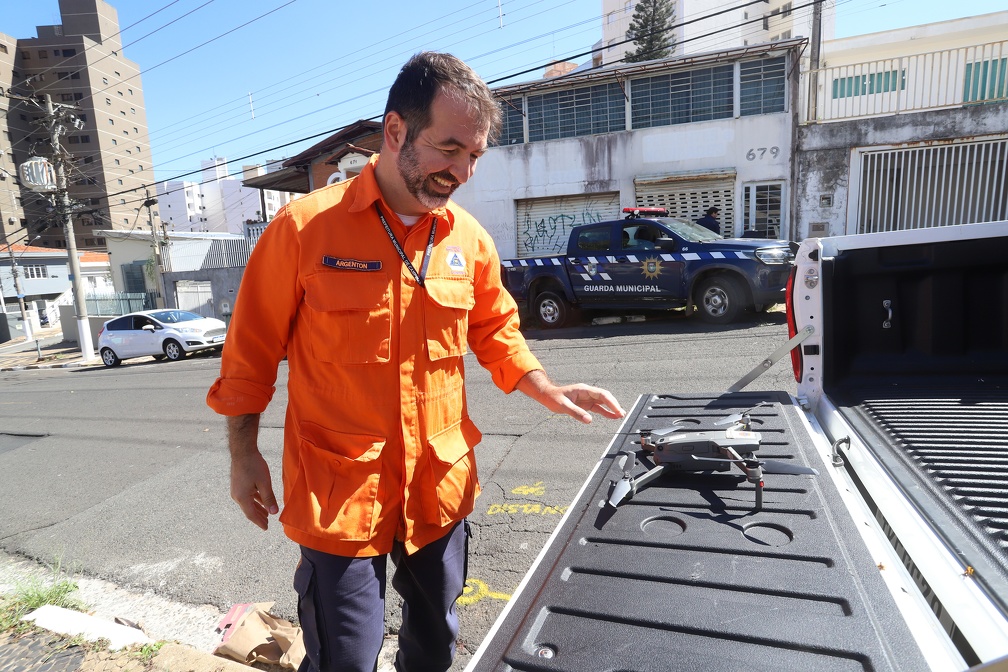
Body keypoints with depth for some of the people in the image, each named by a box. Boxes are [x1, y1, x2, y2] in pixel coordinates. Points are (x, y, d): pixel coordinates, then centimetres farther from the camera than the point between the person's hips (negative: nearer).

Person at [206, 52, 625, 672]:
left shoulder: (470, 238, 0)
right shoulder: (306, 226, -12)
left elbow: (496, 331, 12)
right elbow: (251, 350, -3)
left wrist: (550, 393, 0)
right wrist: (245, 457, 1)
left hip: (442, 487, 4)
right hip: (340, 496, -3)